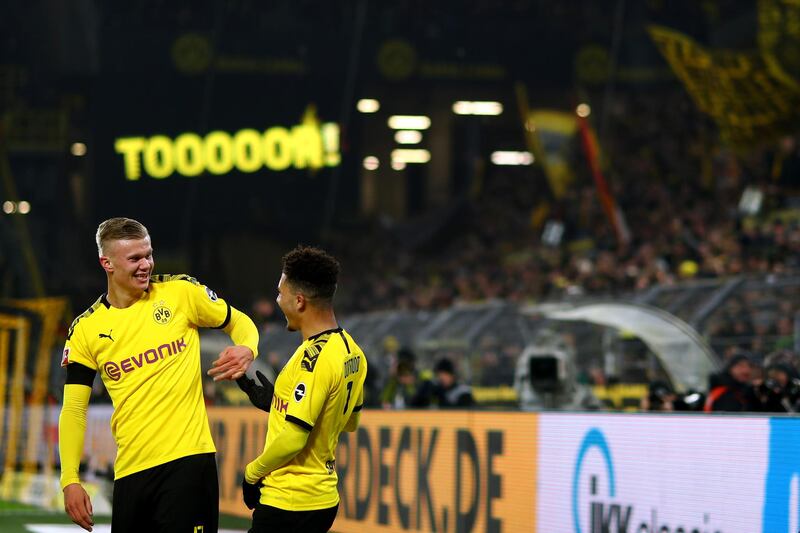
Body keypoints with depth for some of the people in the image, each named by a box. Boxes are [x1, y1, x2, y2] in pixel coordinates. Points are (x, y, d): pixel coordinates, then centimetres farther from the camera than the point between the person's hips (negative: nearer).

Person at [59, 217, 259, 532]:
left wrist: (246, 350, -12)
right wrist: (70, 480, -4)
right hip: (129, 470, 3)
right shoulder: (85, 329, 4)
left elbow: (240, 323, 12)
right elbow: (73, 409, 5)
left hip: (188, 459, -3)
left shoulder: (181, 292, 0)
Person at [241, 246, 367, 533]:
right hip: (324, 496, 9)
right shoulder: (352, 352, 8)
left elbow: (293, 439, -23)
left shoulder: (314, 358, -20)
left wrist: (252, 473, -7)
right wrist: (279, 402, 18)